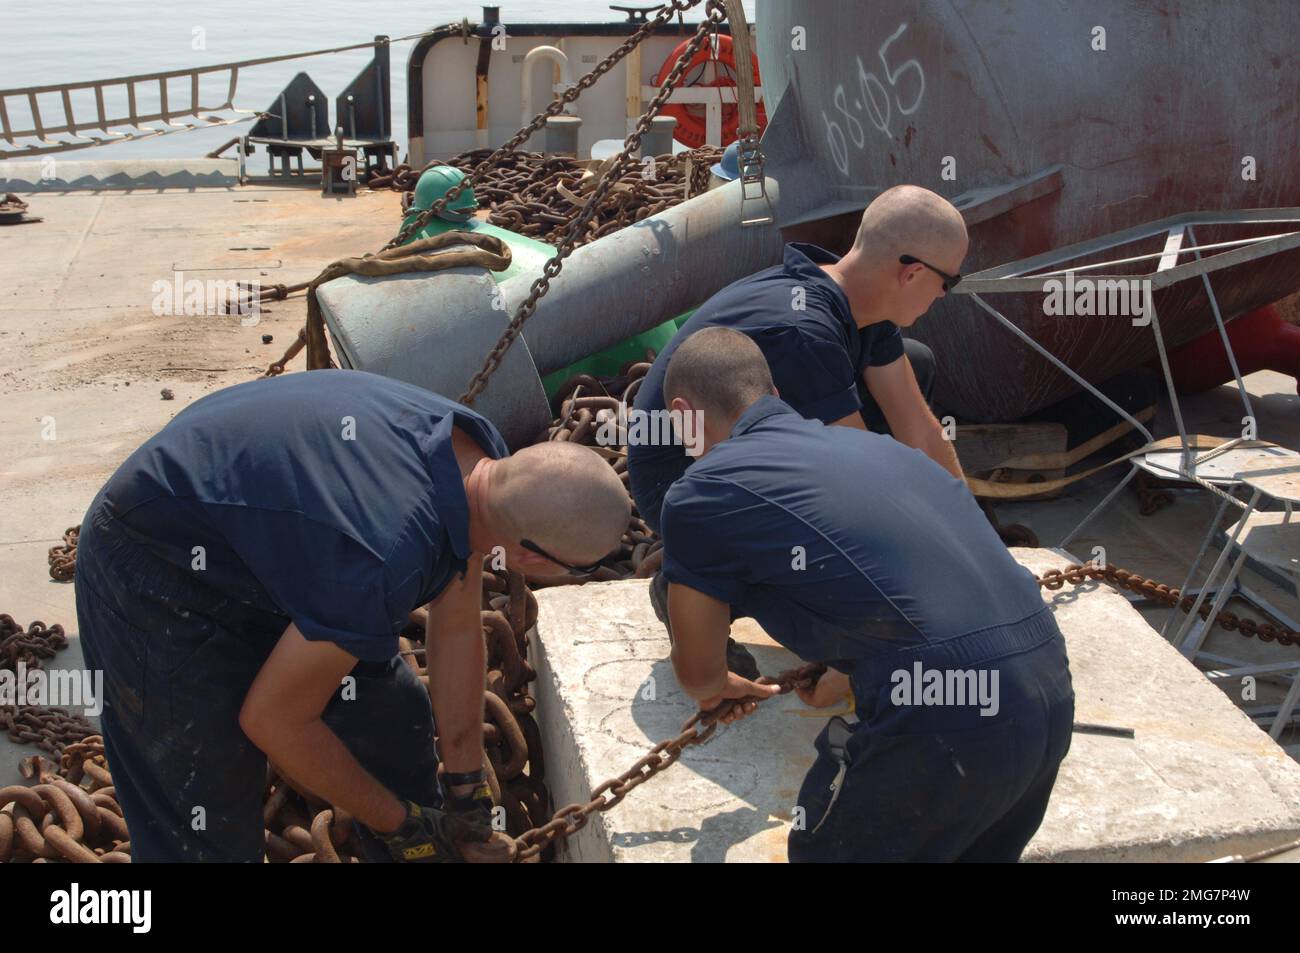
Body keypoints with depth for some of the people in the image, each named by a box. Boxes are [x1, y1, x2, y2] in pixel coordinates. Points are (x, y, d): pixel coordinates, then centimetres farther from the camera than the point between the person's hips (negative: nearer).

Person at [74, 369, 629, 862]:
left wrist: (466, 786, 5)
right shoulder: (383, 565, -39)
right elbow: (273, 718, -24)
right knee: (207, 832, -6)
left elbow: (456, 632, -1)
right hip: (157, 575, -8)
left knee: (394, 721, 9)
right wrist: (397, 821, -10)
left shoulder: (480, 455, -14)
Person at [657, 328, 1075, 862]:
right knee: (976, 852, 30)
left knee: (825, 850, 18)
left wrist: (719, 689, 38)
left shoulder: (703, 490, 1)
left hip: (947, 717, -7)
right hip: (1052, 694, 7)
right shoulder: (864, 443, 22)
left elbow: (697, 673, 14)